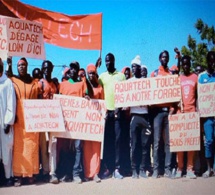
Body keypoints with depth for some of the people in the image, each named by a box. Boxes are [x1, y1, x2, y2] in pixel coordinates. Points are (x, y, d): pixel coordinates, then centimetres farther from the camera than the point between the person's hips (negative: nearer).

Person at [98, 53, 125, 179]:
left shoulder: (121, 76, 8)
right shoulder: (102, 76, 13)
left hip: (118, 111, -1)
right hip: (106, 111, 1)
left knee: (117, 140, -2)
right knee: (106, 141, 1)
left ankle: (117, 168, 1)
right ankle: (106, 168, 5)